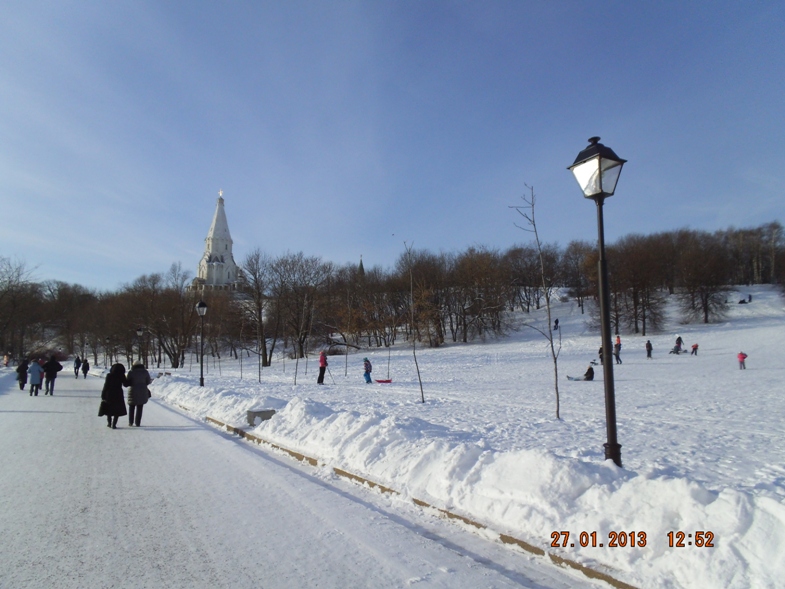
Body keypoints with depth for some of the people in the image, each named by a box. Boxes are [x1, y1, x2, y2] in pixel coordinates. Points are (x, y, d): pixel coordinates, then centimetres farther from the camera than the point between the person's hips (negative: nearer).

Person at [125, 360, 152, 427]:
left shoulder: (131, 372, -8)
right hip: (142, 392, 1)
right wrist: (151, 380, 22)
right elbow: (148, 382, 2)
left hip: (133, 392, -1)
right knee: (139, 408, 7)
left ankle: (130, 422, 18)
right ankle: (137, 423, 5)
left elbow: (127, 383, -5)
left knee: (131, 407, 15)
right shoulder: (145, 372, -2)